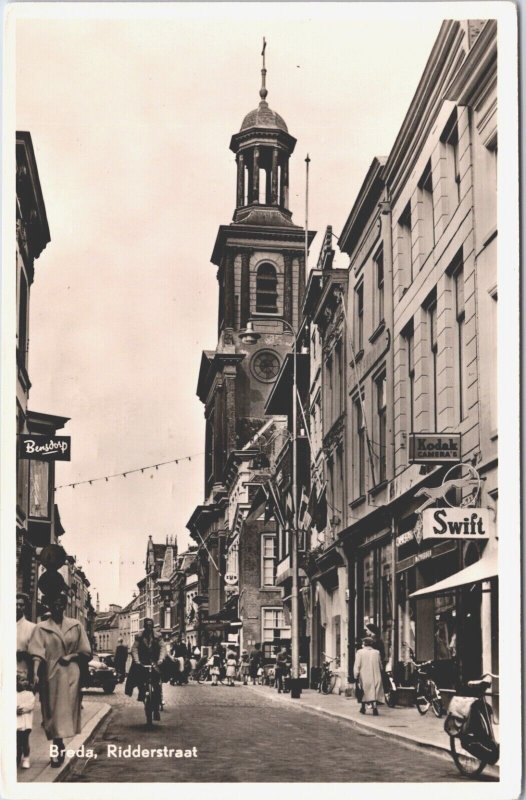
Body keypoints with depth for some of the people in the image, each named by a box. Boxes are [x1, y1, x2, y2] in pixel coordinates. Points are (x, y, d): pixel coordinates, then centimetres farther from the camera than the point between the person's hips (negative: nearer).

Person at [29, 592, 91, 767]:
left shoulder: (76, 626, 6)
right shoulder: (41, 628, 2)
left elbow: (85, 652, 9)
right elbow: (37, 654, -10)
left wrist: (71, 656, -8)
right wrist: (35, 674, -24)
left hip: (70, 675, 0)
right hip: (50, 674, 0)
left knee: (64, 711, -5)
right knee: (53, 711, 3)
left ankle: (58, 748, -2)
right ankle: (59, 748, 14)